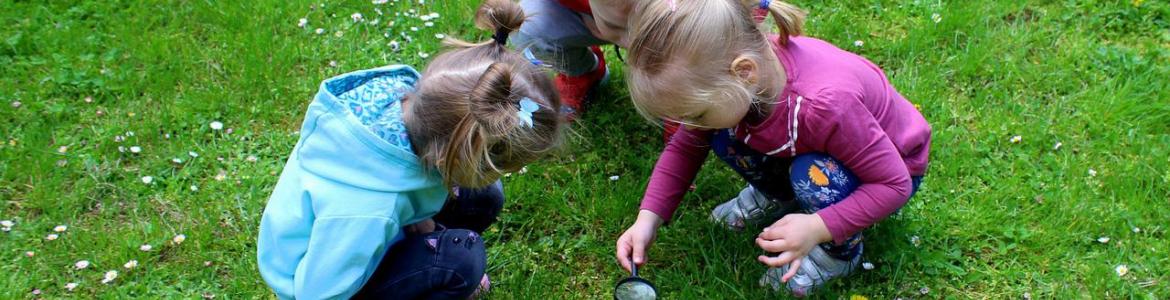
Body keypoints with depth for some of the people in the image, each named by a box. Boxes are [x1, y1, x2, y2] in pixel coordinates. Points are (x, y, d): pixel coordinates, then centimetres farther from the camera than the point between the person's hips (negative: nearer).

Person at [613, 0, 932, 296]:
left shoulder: (825, 104, -44)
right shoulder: (721, 74, -25)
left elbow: (895, 183, -32)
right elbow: (683, 148, -9)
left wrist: (817, 228, -41)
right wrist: (647, 220, -19)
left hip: (896, 165, -5)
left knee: (813, 175, -35)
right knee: (724, 138, -16)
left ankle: (842, 251, -5)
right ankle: (779, 196, 13)